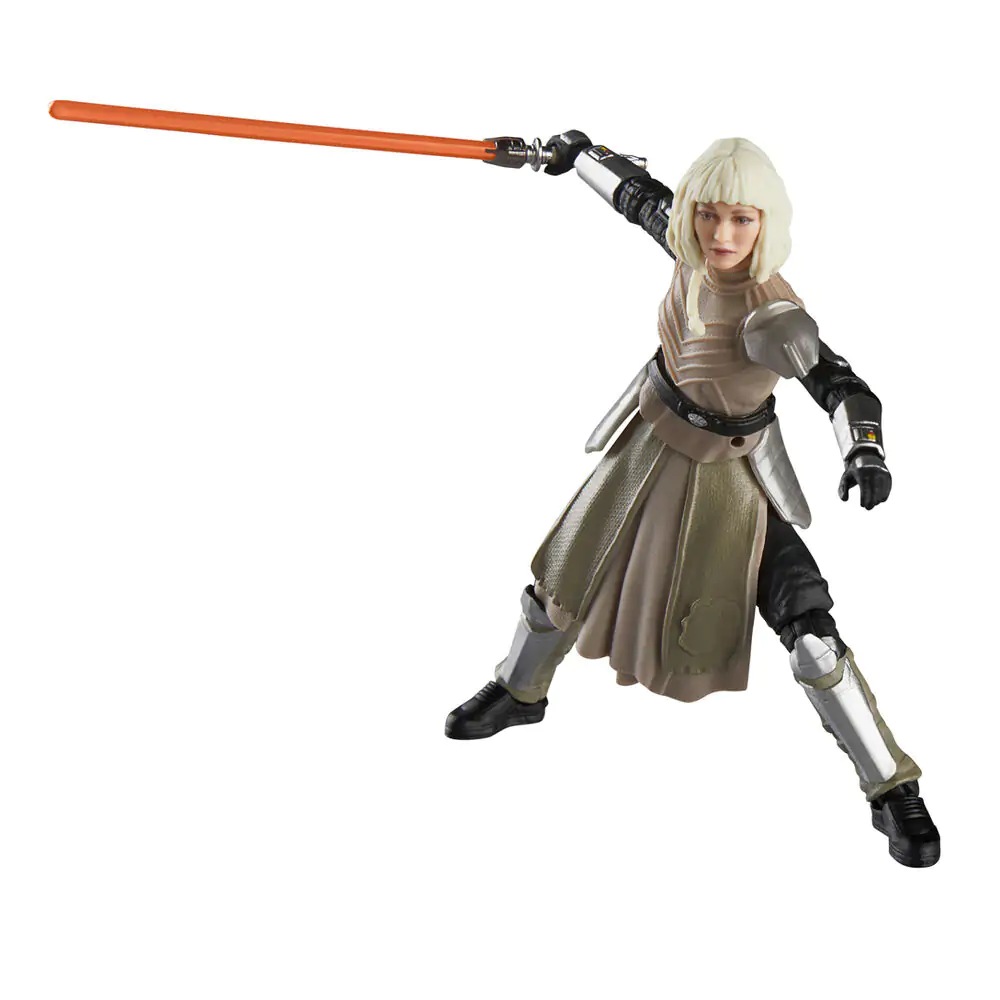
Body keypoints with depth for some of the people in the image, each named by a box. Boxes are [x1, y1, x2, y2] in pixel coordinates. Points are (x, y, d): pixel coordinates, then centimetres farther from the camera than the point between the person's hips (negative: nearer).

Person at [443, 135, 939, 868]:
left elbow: (839, 382, -44)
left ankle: (894, 791, 7)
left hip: (730, 475, -6)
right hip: (653, 442, 6)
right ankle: (521, 692, 50)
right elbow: (644, 196, 3)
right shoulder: (694, 248, -17)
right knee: (564, 575, 21)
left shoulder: (771, 317, -33)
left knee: (809, 629, -12)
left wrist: (864, 450, -64)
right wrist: (579, 153, 18)